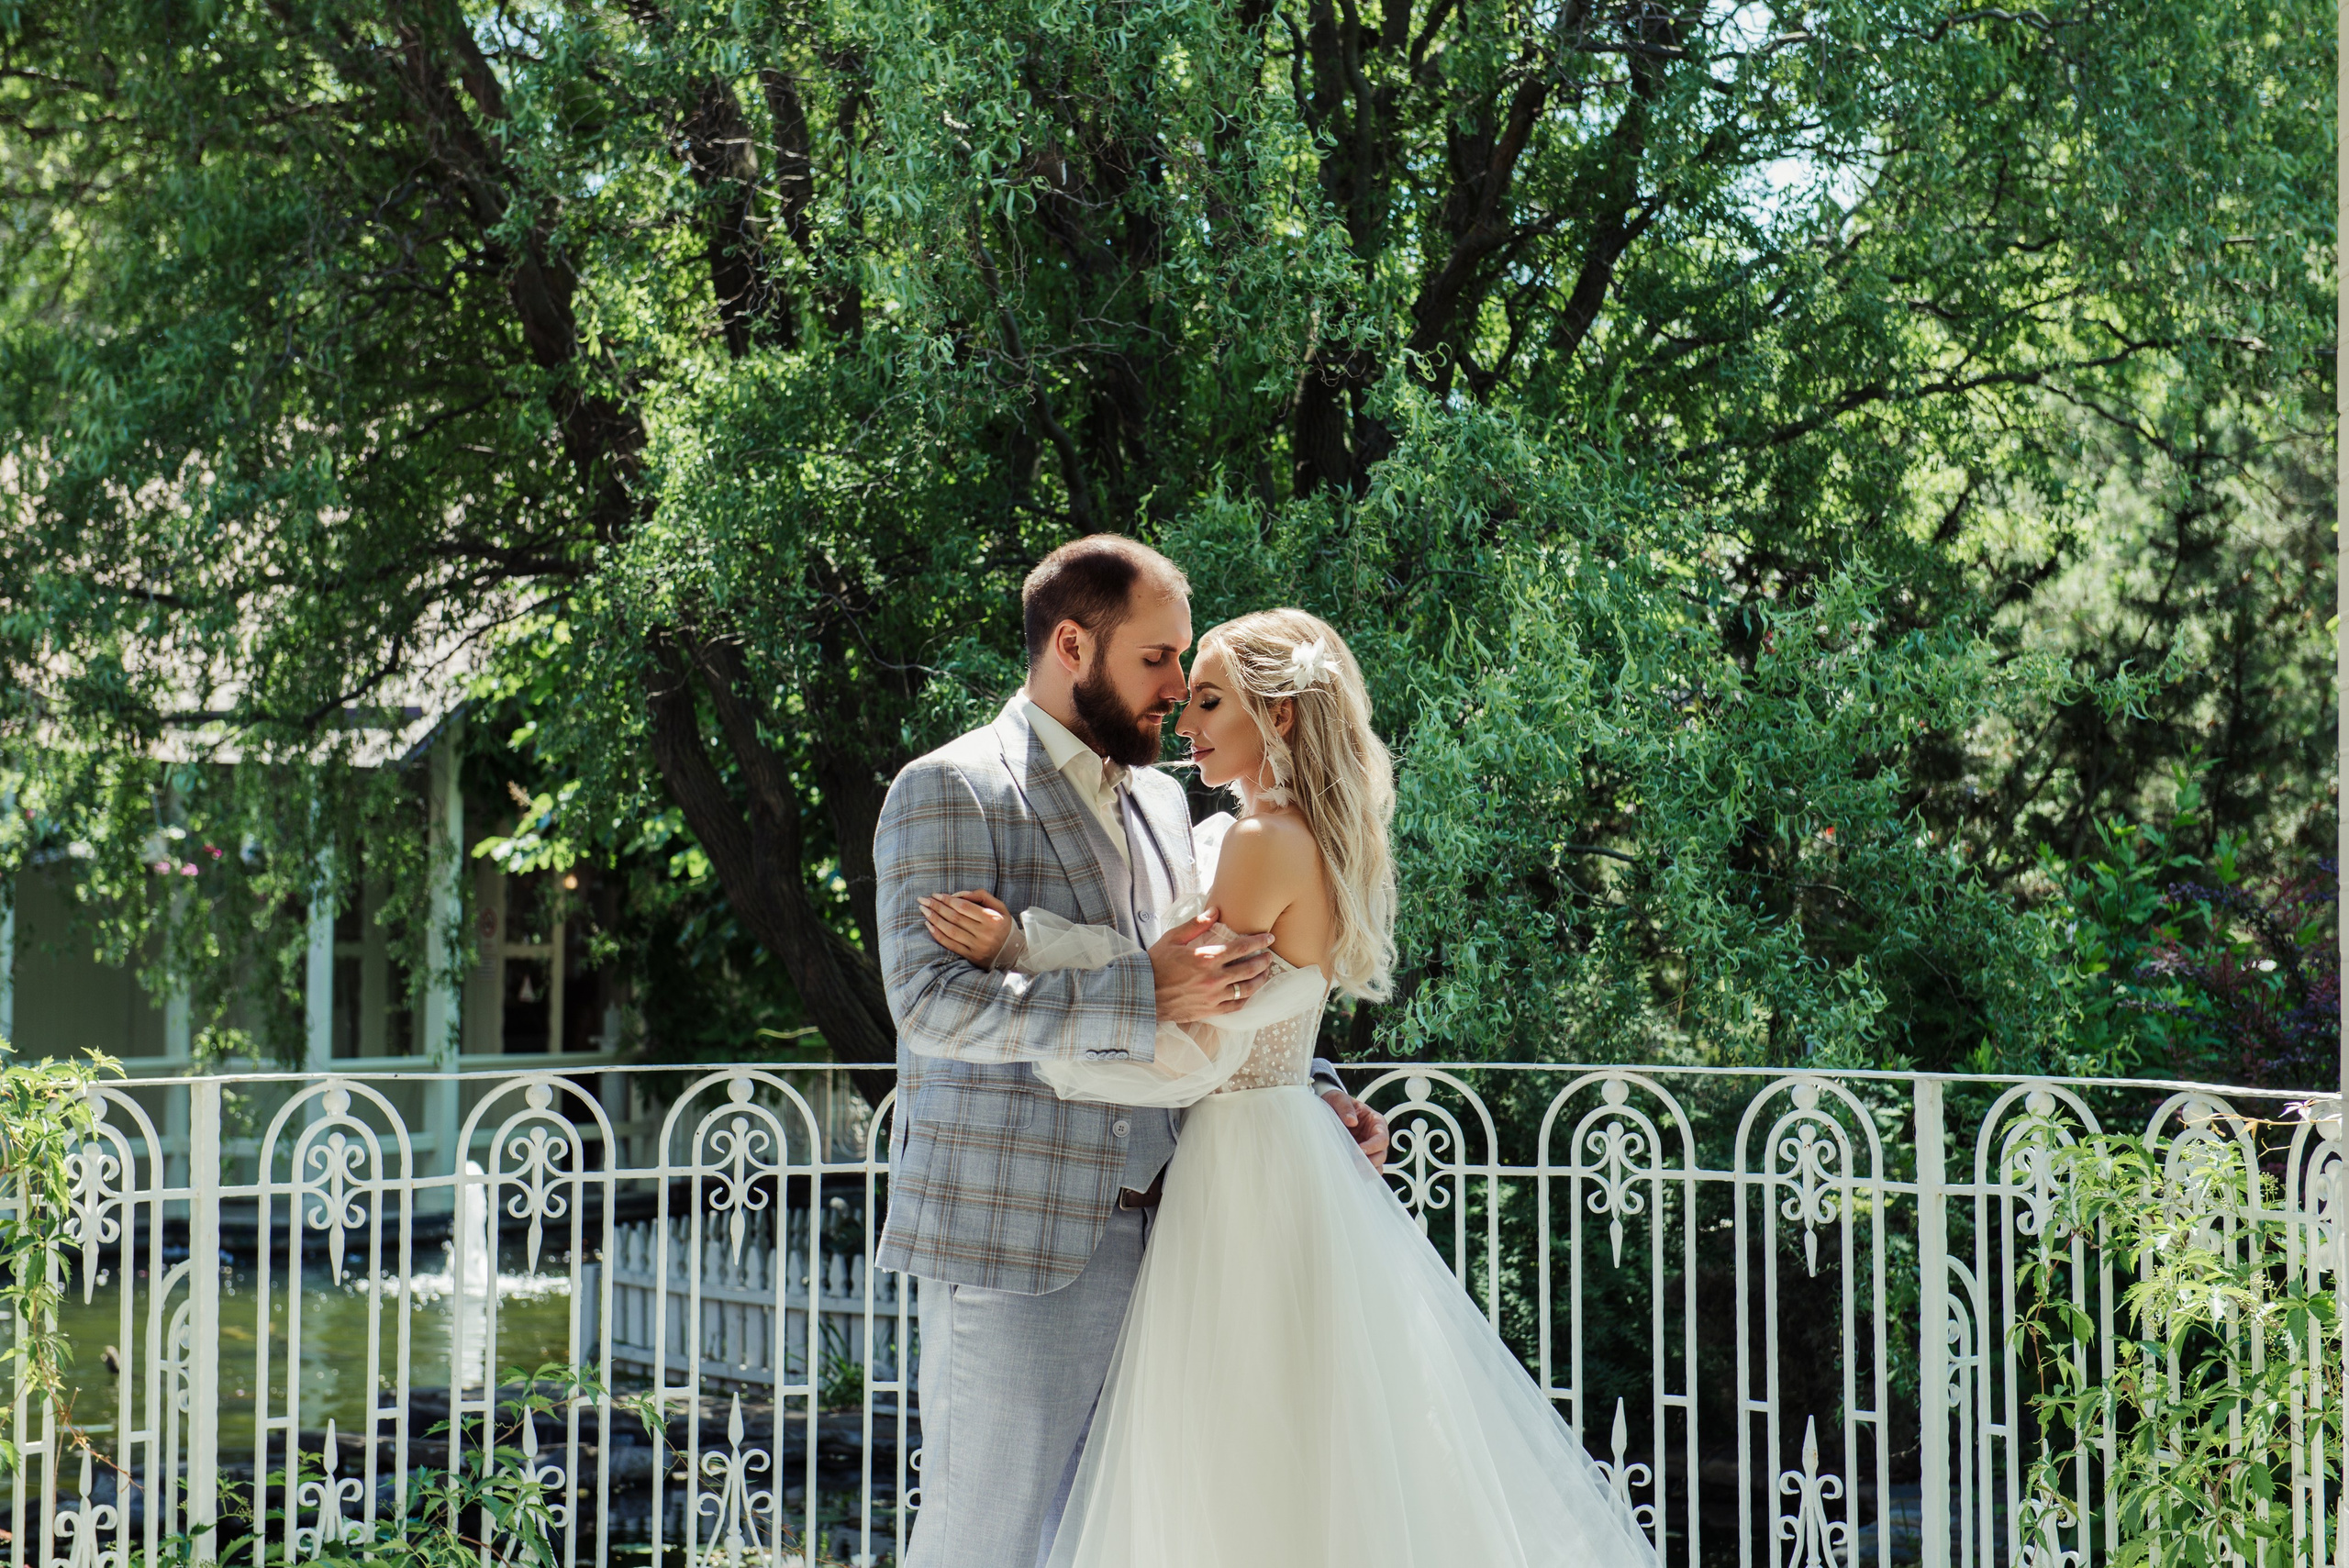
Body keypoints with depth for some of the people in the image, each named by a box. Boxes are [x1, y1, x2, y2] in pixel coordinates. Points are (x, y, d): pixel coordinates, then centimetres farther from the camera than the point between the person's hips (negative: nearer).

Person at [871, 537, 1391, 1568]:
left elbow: (1211, 999, 27)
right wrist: (1145, 997, -26)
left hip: (1143, 1238, 7)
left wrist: (1313, 1094, 11)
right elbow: (932, 1003, -19)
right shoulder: (949, 791, -6)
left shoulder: (1160, 801, 18)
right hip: (1011, 1242, -7)